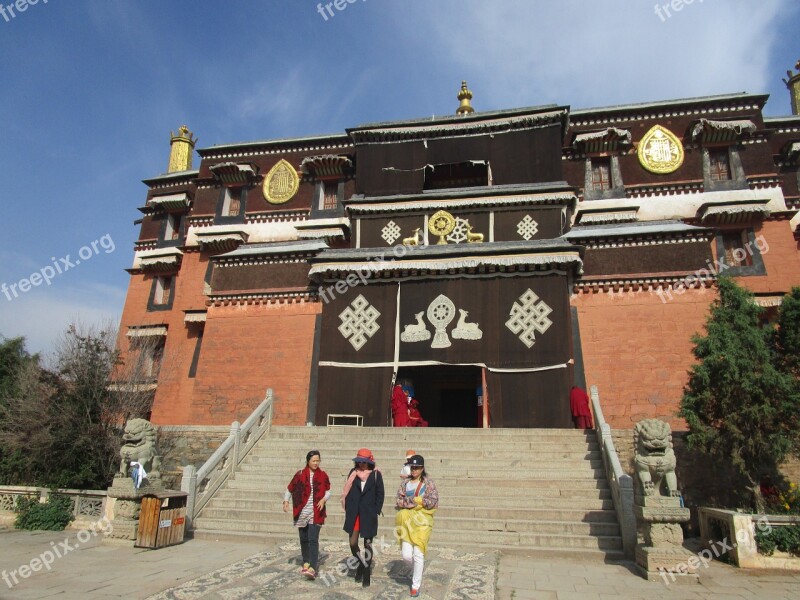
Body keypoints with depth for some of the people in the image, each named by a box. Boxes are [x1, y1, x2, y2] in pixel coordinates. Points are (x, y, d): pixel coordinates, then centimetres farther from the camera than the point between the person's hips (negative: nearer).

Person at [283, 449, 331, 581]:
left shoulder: (323, 475, 0)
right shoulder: (300, 474, 0)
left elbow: (328, 491, 6)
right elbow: (289, 489, 8)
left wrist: (324, 499, -12)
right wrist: (286, 501, -5)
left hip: (316, 513, -2)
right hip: (302, 512, 2)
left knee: (313, 540, -11)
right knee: (304, 539, 12)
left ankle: (313, 568, -14)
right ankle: (306, 563, 29)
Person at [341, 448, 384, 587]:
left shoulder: (376, 474, -4)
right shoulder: (353, 473, 3)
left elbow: (380, 494, -1)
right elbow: (347, 491, 7)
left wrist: (376, 511, -6)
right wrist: (347, 509, 1)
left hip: (369, 514, -2)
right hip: (354, 514, 3)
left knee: (368, 544, 4)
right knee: (353, 543, 5)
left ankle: (366, 575, 17)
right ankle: (363, 564, 32)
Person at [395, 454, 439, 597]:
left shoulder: (428, 483, -4)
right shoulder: (405, 483, 6)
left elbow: (434, 502, -13)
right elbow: (398, 501, -1)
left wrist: (410, 501, -12)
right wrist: (415, 501, -17)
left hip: (422, 521, -3)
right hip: (407, 521, 3)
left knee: (418, 554, -4)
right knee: (406, 555, -1)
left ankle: (416, 585, 14)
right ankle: (419, 565, 32)